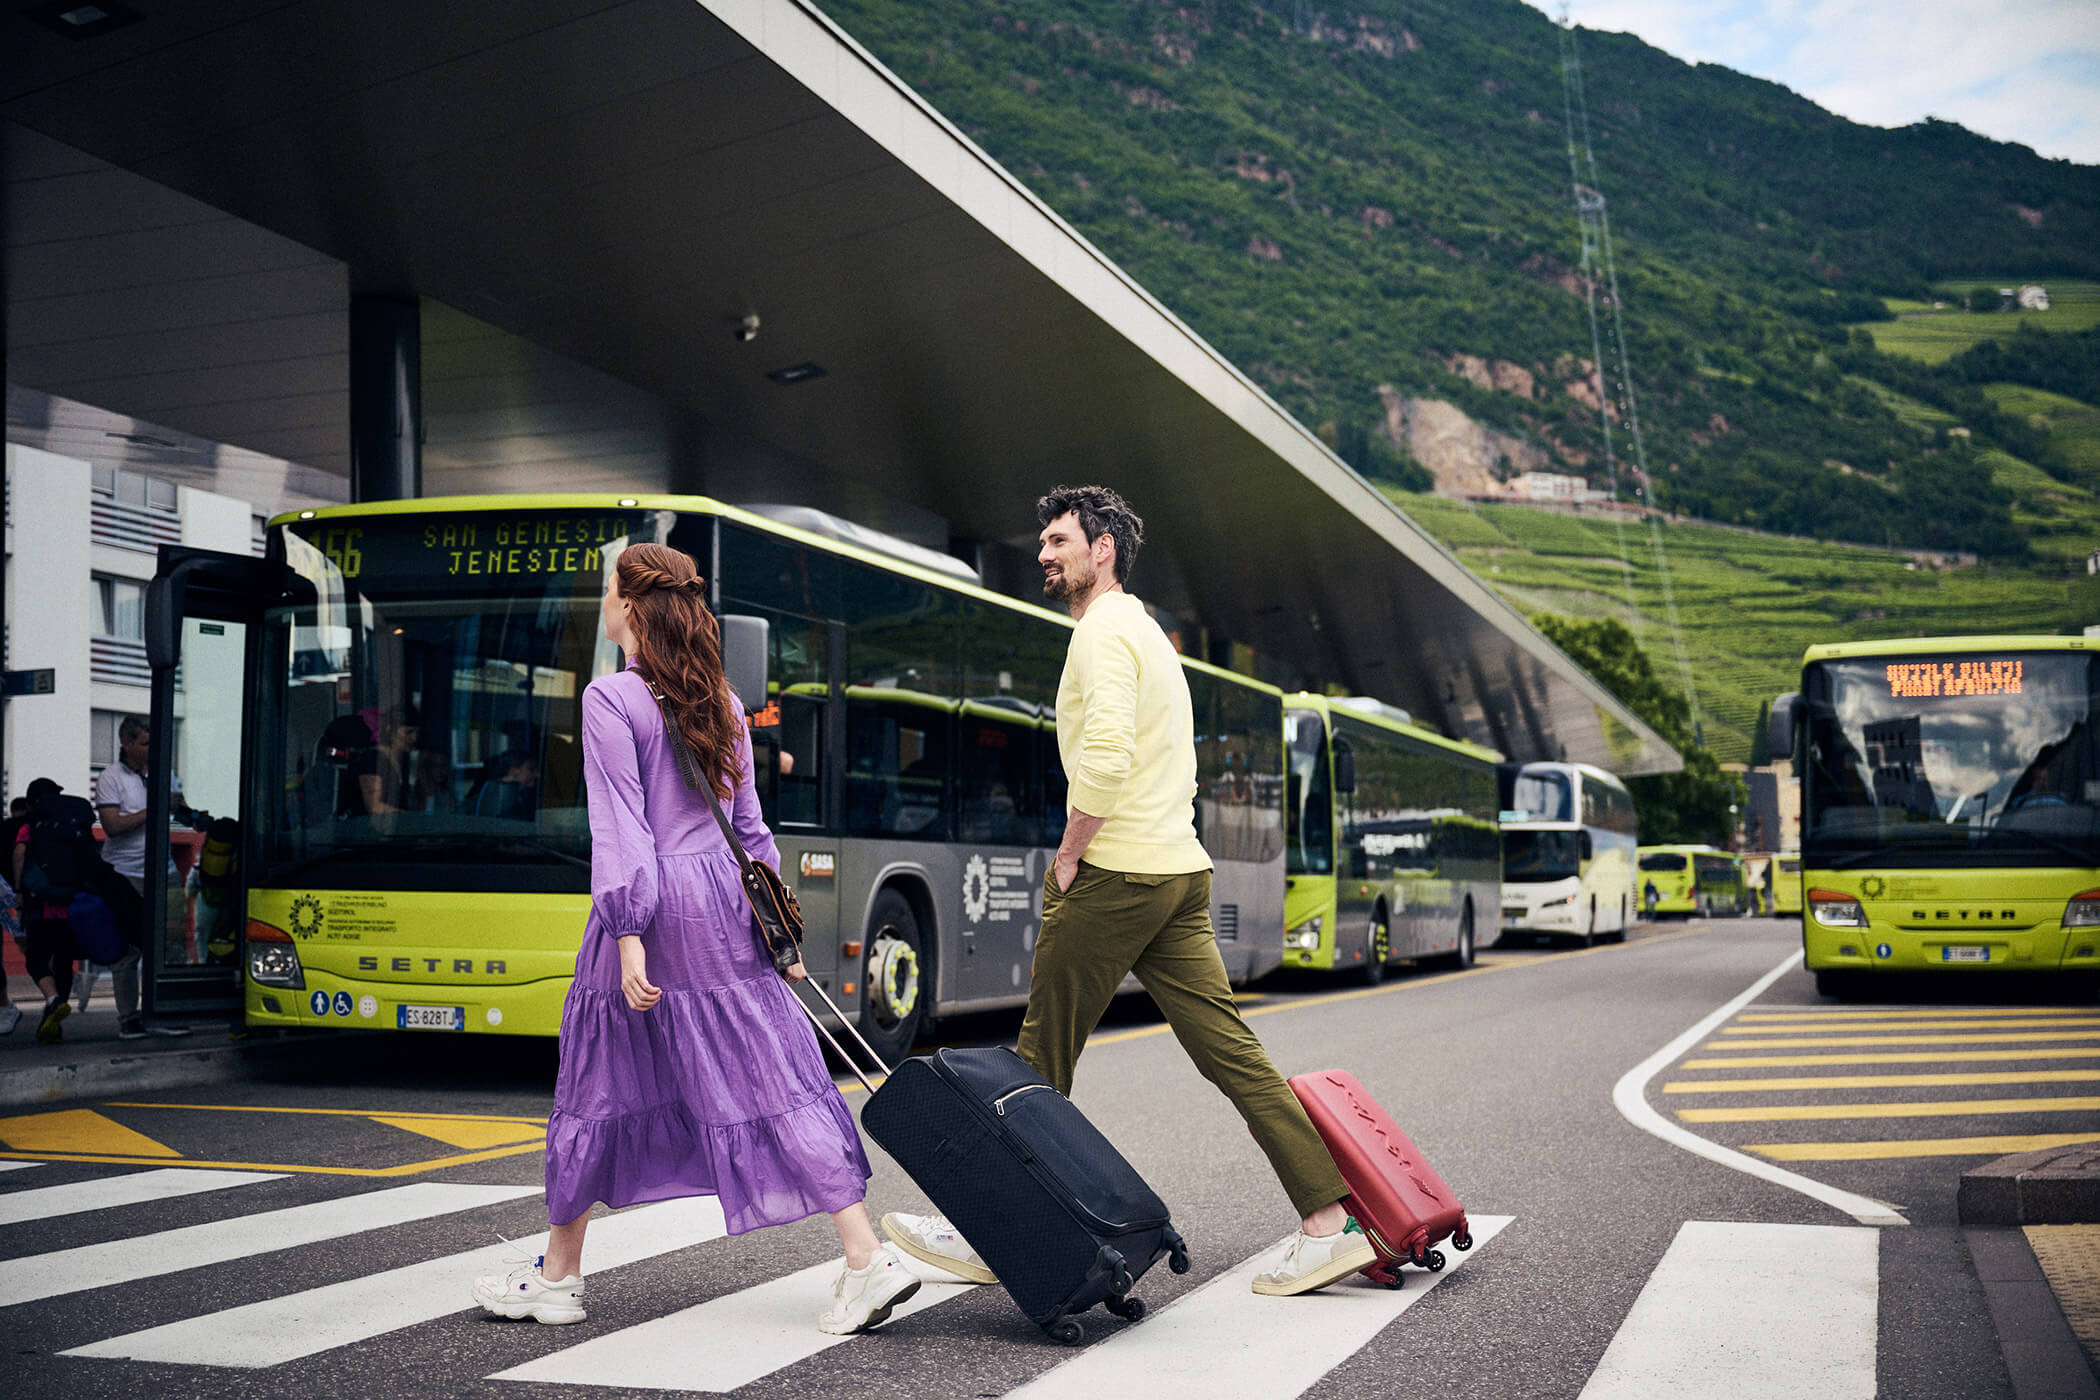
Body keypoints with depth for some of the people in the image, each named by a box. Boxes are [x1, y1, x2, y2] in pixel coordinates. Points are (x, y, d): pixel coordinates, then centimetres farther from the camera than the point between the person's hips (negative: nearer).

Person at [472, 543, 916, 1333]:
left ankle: (556, 1279, 22)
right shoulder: (720, 702, 11)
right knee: (773, 1082, 3)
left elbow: (620, 827, -13)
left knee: (598, 1086, 9)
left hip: (653, 900, -5)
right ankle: (868, 1258, -4)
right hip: (724, 900, 5)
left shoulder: (611, 699, -7)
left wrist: (627, 935, -15)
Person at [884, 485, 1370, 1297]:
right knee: (1230, 1052, 5)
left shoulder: (1104, 630, -9)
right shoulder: (1145, 631, 23)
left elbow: (1106, 757, -23)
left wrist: (1068, 858, -13)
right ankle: (1329, 1225, 2)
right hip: (1179, 872, 10)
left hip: (1115, 875, -9)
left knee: (1041, 1061, 1)